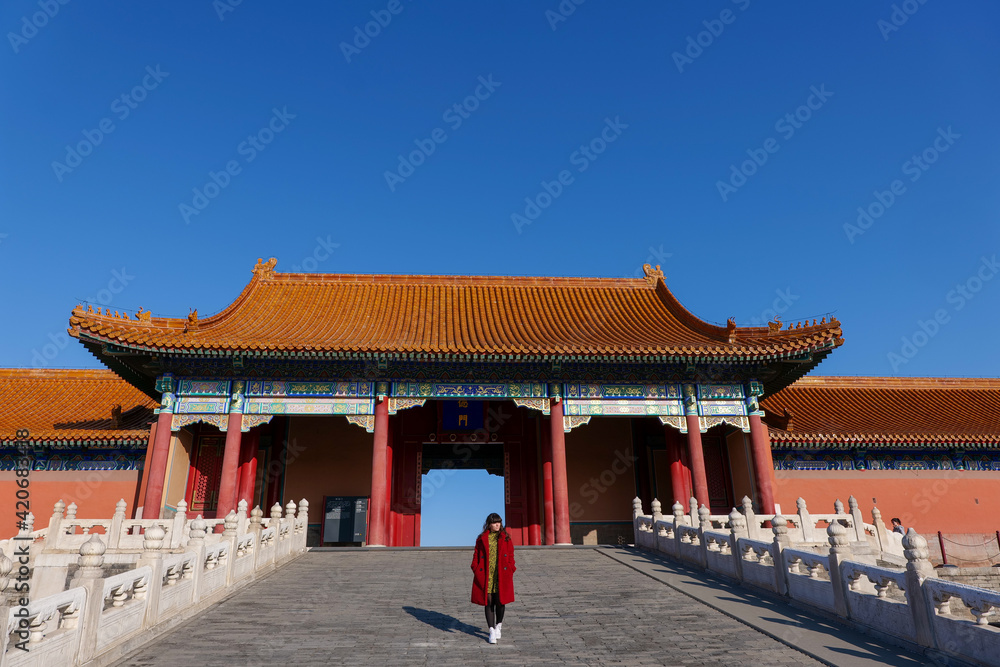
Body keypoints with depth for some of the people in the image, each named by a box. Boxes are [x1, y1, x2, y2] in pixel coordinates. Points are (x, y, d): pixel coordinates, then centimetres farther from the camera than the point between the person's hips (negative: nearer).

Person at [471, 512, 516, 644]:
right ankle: (491, 631, 12)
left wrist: (510, 571, -3)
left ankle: (498, 626, 29)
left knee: (500, 601, 5)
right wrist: (476, 571, -3)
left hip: (502, 576, 0)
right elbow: (476, 557, 7)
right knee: (489, 602, 2)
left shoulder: (506, 538, 6)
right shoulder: (482, 539, 4)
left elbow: (510, 556, 7)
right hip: (486, 576, 0)